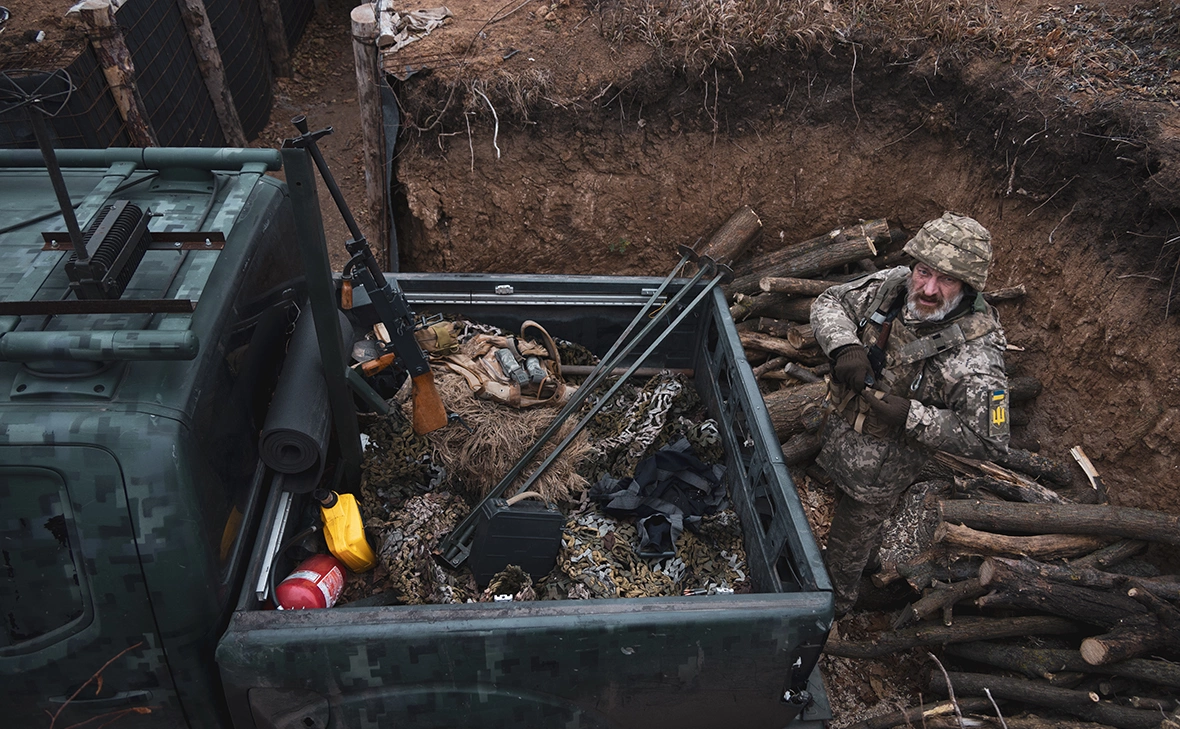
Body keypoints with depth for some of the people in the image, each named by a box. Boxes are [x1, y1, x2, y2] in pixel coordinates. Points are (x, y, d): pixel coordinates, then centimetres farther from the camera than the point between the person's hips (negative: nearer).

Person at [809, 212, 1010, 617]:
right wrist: (845, 346, -26)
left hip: (880, 468, -5)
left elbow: (987, 438, -29)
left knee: (848, 543, 21)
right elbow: (829, 302, -6)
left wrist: (911, 416, -33)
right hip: (836, 431, 5)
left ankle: (837, 600, 51)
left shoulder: (974, 356, -32)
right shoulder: (892, 286, -17)